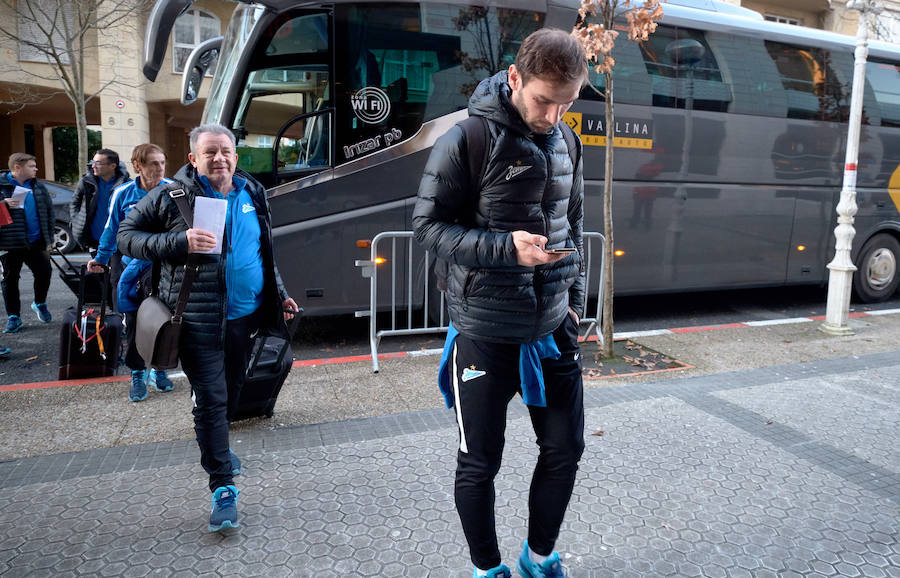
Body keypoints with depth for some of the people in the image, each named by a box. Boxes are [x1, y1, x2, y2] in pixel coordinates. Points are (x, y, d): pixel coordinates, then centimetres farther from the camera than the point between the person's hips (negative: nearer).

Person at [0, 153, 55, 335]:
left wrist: (49, 238, 8)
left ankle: (40, 304, 29)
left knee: (44, 272, 1)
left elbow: (48, 212, 12)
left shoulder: (38, 187, 8)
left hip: (35, 242, 3)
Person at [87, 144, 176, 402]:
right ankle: (138, 374, 19)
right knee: (134, 322, 5)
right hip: (134, 266, 0)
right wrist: (100, 259, 15)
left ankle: (158, 369, 26)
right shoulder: (123, 194, -5)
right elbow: (112, 229, 8)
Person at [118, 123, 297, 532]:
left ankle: (217, 449, 43)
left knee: (231, 393, 19)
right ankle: (223, 487, 4)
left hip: (245, 315, 5)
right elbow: (126, 236, -3)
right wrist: (179, 243, -18)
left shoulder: (253, 194, 10)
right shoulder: (172, 196, -6)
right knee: (210, 400, -5)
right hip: (199, 319, -5)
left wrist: (279, 294, 18)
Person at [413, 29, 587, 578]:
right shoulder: (466, 141, -12)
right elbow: (428, 225, -11)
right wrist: (506, 247, -23)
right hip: (486, 332, -5)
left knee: (565, 450, 13)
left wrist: (574, 298, 12)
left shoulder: (567, 142, 7)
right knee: (480, 464, 7)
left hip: (553, 327, 6)